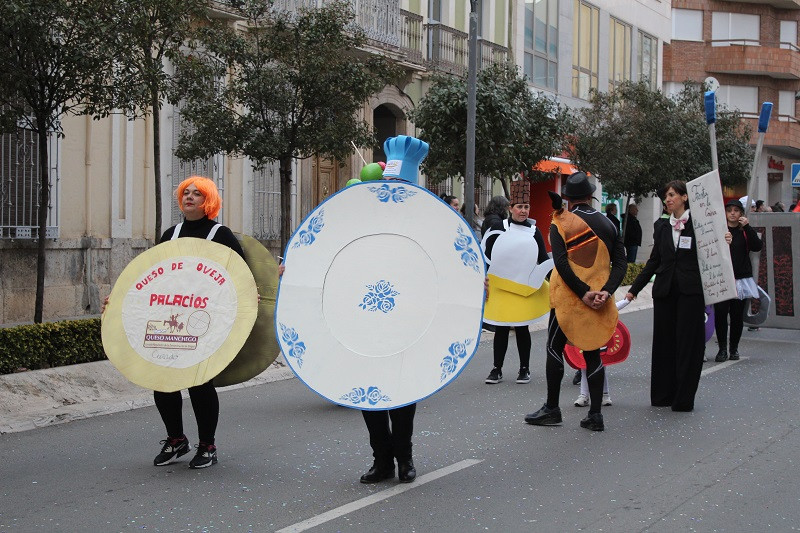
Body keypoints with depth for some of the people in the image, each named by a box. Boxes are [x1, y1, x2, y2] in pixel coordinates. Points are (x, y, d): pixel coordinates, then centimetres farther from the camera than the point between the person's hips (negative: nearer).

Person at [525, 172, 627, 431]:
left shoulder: (560, 224, -6)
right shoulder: (608, 225, 6)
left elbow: (561, 262, -17)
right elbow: (621, 262, -1)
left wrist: (583, 292, -16)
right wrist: (605, 292, -10)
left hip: (567, 297, -4)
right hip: (599, 301, 4)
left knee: (555, 347, 8)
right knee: (593, 353, 9)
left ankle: (552, 408, 12)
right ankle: (595, 414, 6)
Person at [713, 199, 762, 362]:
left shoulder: (746, 231, 8)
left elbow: (757, 247, -9)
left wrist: (747, 227, -12)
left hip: (741, 279, 1)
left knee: (737, 315, 4)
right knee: (720, 313, -9)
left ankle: (734, 348, 17)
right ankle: (722, 348, 2)